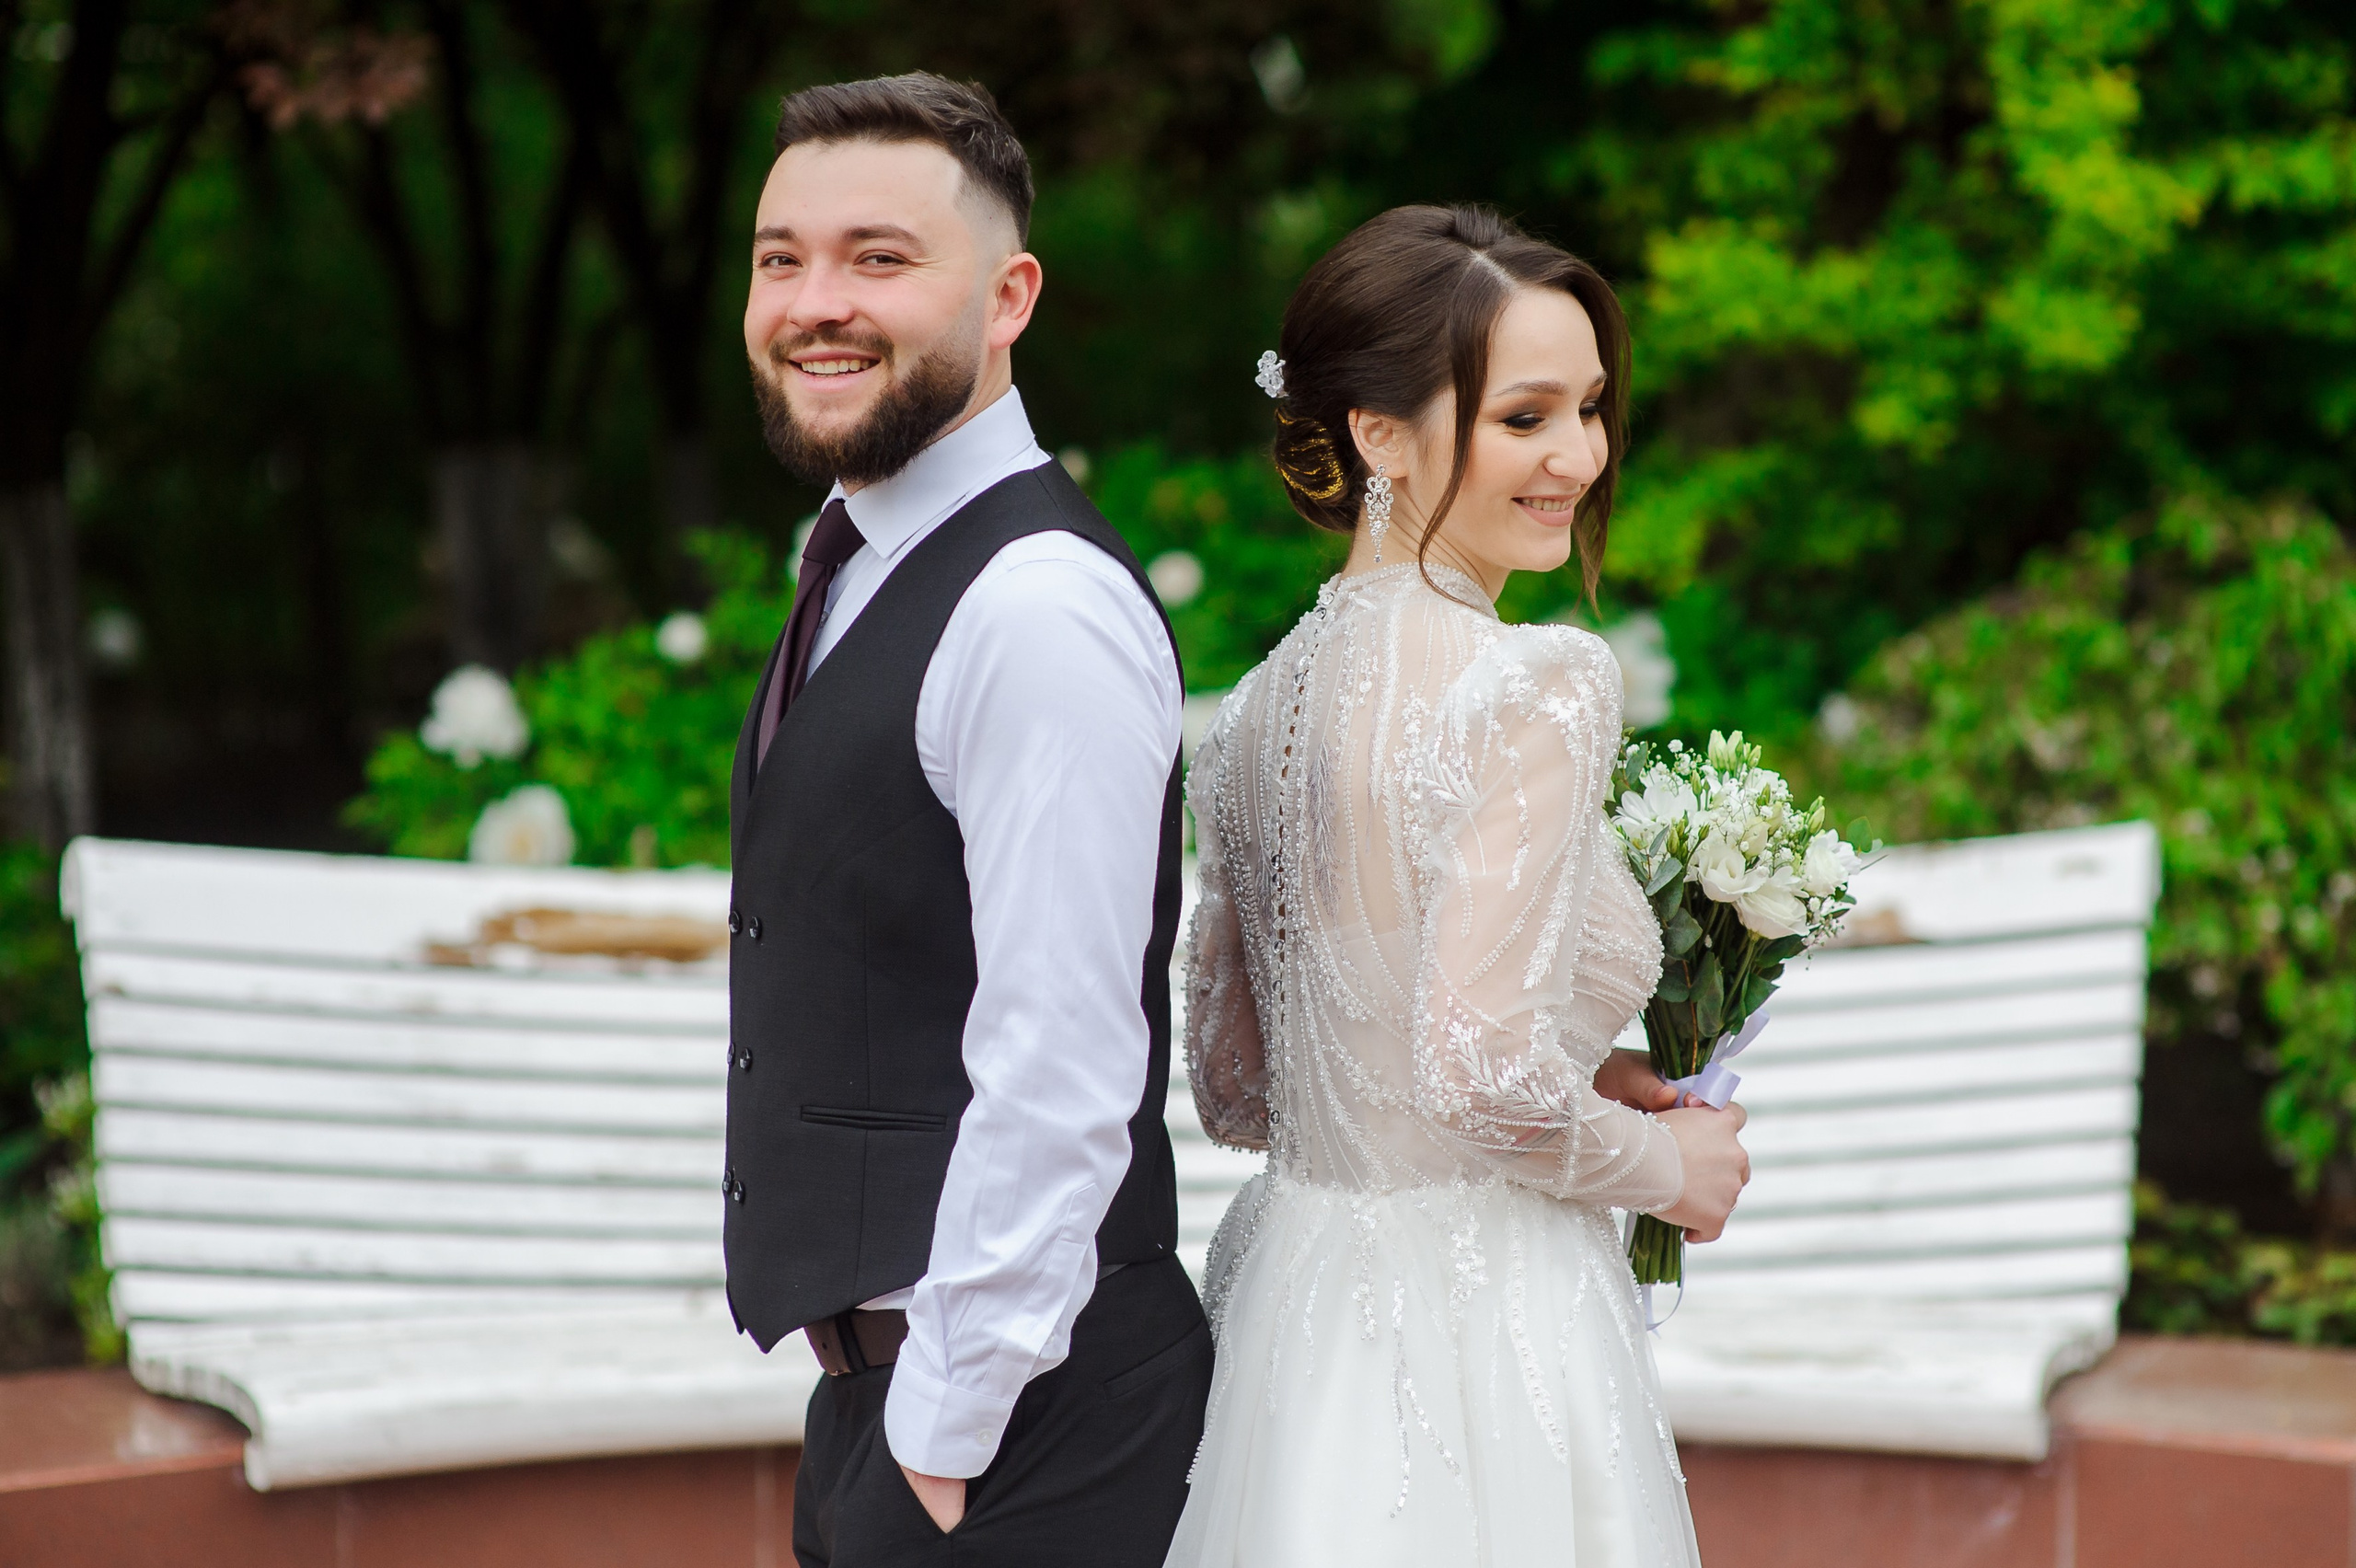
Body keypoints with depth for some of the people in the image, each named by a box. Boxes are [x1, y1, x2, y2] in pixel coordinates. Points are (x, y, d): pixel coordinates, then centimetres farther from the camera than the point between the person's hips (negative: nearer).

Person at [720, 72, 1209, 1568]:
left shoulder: (1041, 612, -19)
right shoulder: (865, 569, 11)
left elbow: (1060, 1078, -22)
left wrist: (943, 1447, -18)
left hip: (1009, 1434, -9)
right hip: (878, 1383, 9)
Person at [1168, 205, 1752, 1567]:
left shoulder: (1264, 703, 7)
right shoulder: (1538, 687, -17)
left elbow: (1233, 1086, 12)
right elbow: (1482, 1075, -25)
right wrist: (1670, 1163, -6)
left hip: (1292, 1299, 8)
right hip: (1483, 1343, -8)